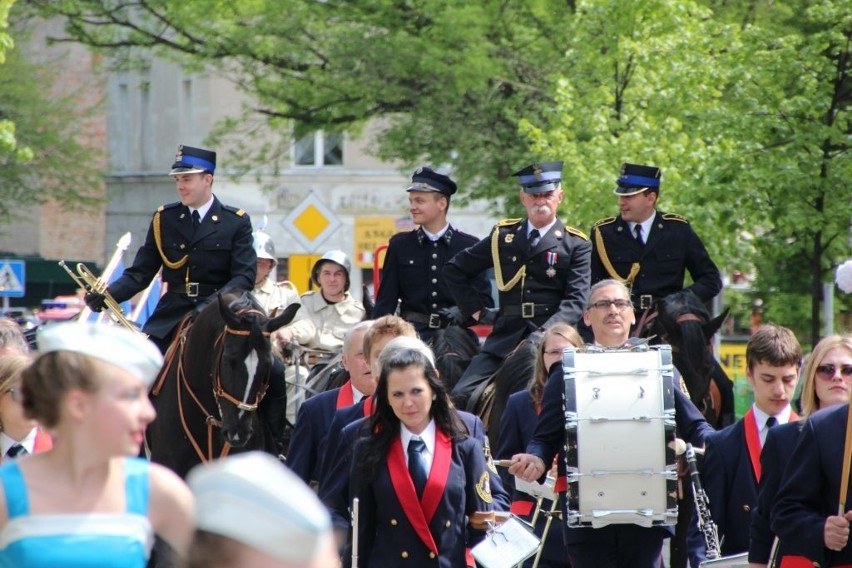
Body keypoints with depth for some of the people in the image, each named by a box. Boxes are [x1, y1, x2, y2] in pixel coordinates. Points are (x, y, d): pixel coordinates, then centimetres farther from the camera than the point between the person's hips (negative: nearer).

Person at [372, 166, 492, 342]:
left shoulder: (469, 246, 6)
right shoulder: (400, 245, 10)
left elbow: (484, 300, 7)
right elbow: (385, 301, 10)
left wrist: (463, 312, -13)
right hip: (412, 333, 0)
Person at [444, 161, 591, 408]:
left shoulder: (576, 245, 5)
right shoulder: (503, 236, 15)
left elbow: (575, 302, -6)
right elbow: (454, 270, 24)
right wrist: (476, 310, 13)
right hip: (505, 338, 3)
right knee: (461, 397, -13)